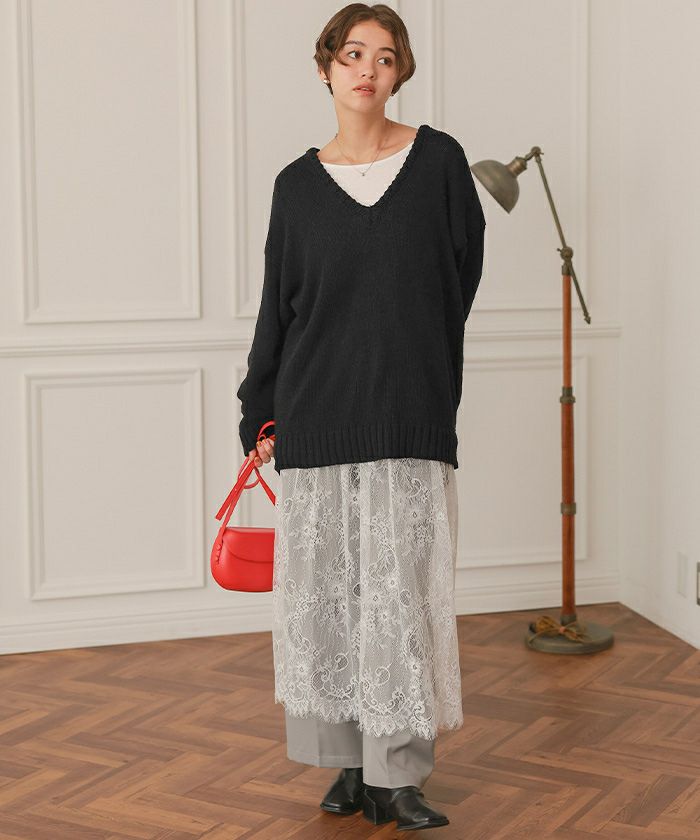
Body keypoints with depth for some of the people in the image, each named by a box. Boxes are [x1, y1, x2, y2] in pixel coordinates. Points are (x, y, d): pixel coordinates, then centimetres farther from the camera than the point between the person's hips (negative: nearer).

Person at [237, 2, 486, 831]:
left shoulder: (438, 160, 2)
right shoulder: (297, 185, 7)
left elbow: (462, 275, 8)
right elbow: (279, 306, 10)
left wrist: (406, 364, 10)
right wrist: (259, 413, 8)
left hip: (409, 419, -2)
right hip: (317, 418, 2)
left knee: (402, 592, -4)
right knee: (323, 592, 4)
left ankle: (397, 776, 4)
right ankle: (351, 762, 16)